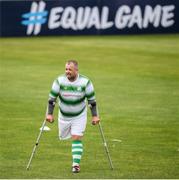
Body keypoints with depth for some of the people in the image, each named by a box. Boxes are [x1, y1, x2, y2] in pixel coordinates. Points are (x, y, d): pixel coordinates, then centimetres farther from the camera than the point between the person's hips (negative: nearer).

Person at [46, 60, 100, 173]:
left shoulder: (85, 82, -17)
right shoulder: (60, 81, -16)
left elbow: (91, 100, -7)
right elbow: (52, 98, -8)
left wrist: (95, 116, -9)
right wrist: (49, 114, -12)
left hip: (79, 116, -2)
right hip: (63, 116, 2)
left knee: (77, 138, -11)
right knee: (63, 137, 12)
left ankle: (76, 164, -6)